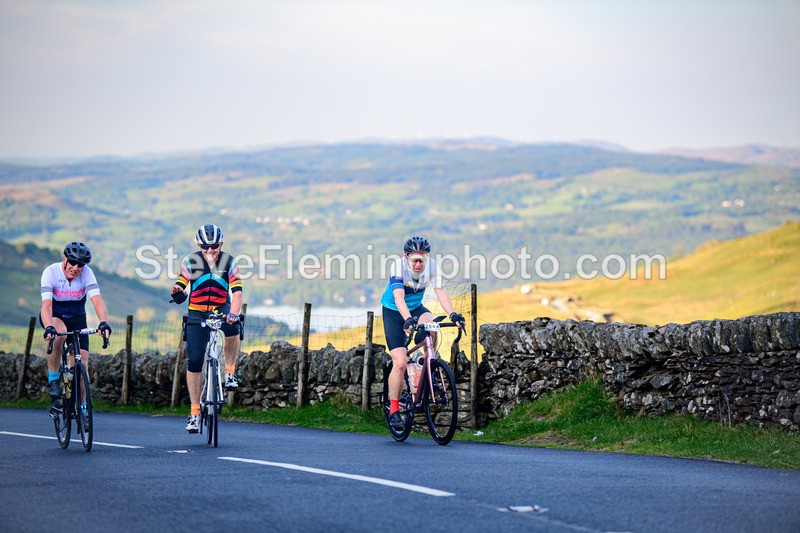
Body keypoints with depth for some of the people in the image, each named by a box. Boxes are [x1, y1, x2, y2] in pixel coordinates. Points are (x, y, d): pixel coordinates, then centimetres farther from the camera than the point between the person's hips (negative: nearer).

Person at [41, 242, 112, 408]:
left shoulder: (86, 273, -21)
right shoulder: (51, 272, -25)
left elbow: (97, 300, -33)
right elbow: (46, 305, -35)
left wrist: (103, 322, -51)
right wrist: (49, 328, -53)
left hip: (76, 318, 2)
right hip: (54, 316, -2)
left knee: (82, 362, -10)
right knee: (60, 332, -37)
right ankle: (53, 379, -20)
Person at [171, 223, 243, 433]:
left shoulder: (229, 262, -10)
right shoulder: (190, 262, -8)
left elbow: (237, 291, -22)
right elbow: (180, 294, -12)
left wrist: (234, 312, -41)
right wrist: (176, 293, -38)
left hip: (221, 309, -1)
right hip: (197, 314, 1)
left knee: (233, 327, -36)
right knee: (194, 361, -8)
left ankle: (230, 370, -12)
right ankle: (195, 411, 1)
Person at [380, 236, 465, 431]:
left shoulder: (431, 266, -18)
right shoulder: (398, 266, -28)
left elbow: (440, 292, -25)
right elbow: (398, 297, -39)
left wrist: (453, 314, -42)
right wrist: (408, 319, -55)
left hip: (416, 308, 3)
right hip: (394, 312, -3)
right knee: (400, 363, -14)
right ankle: (394, 409, 0)